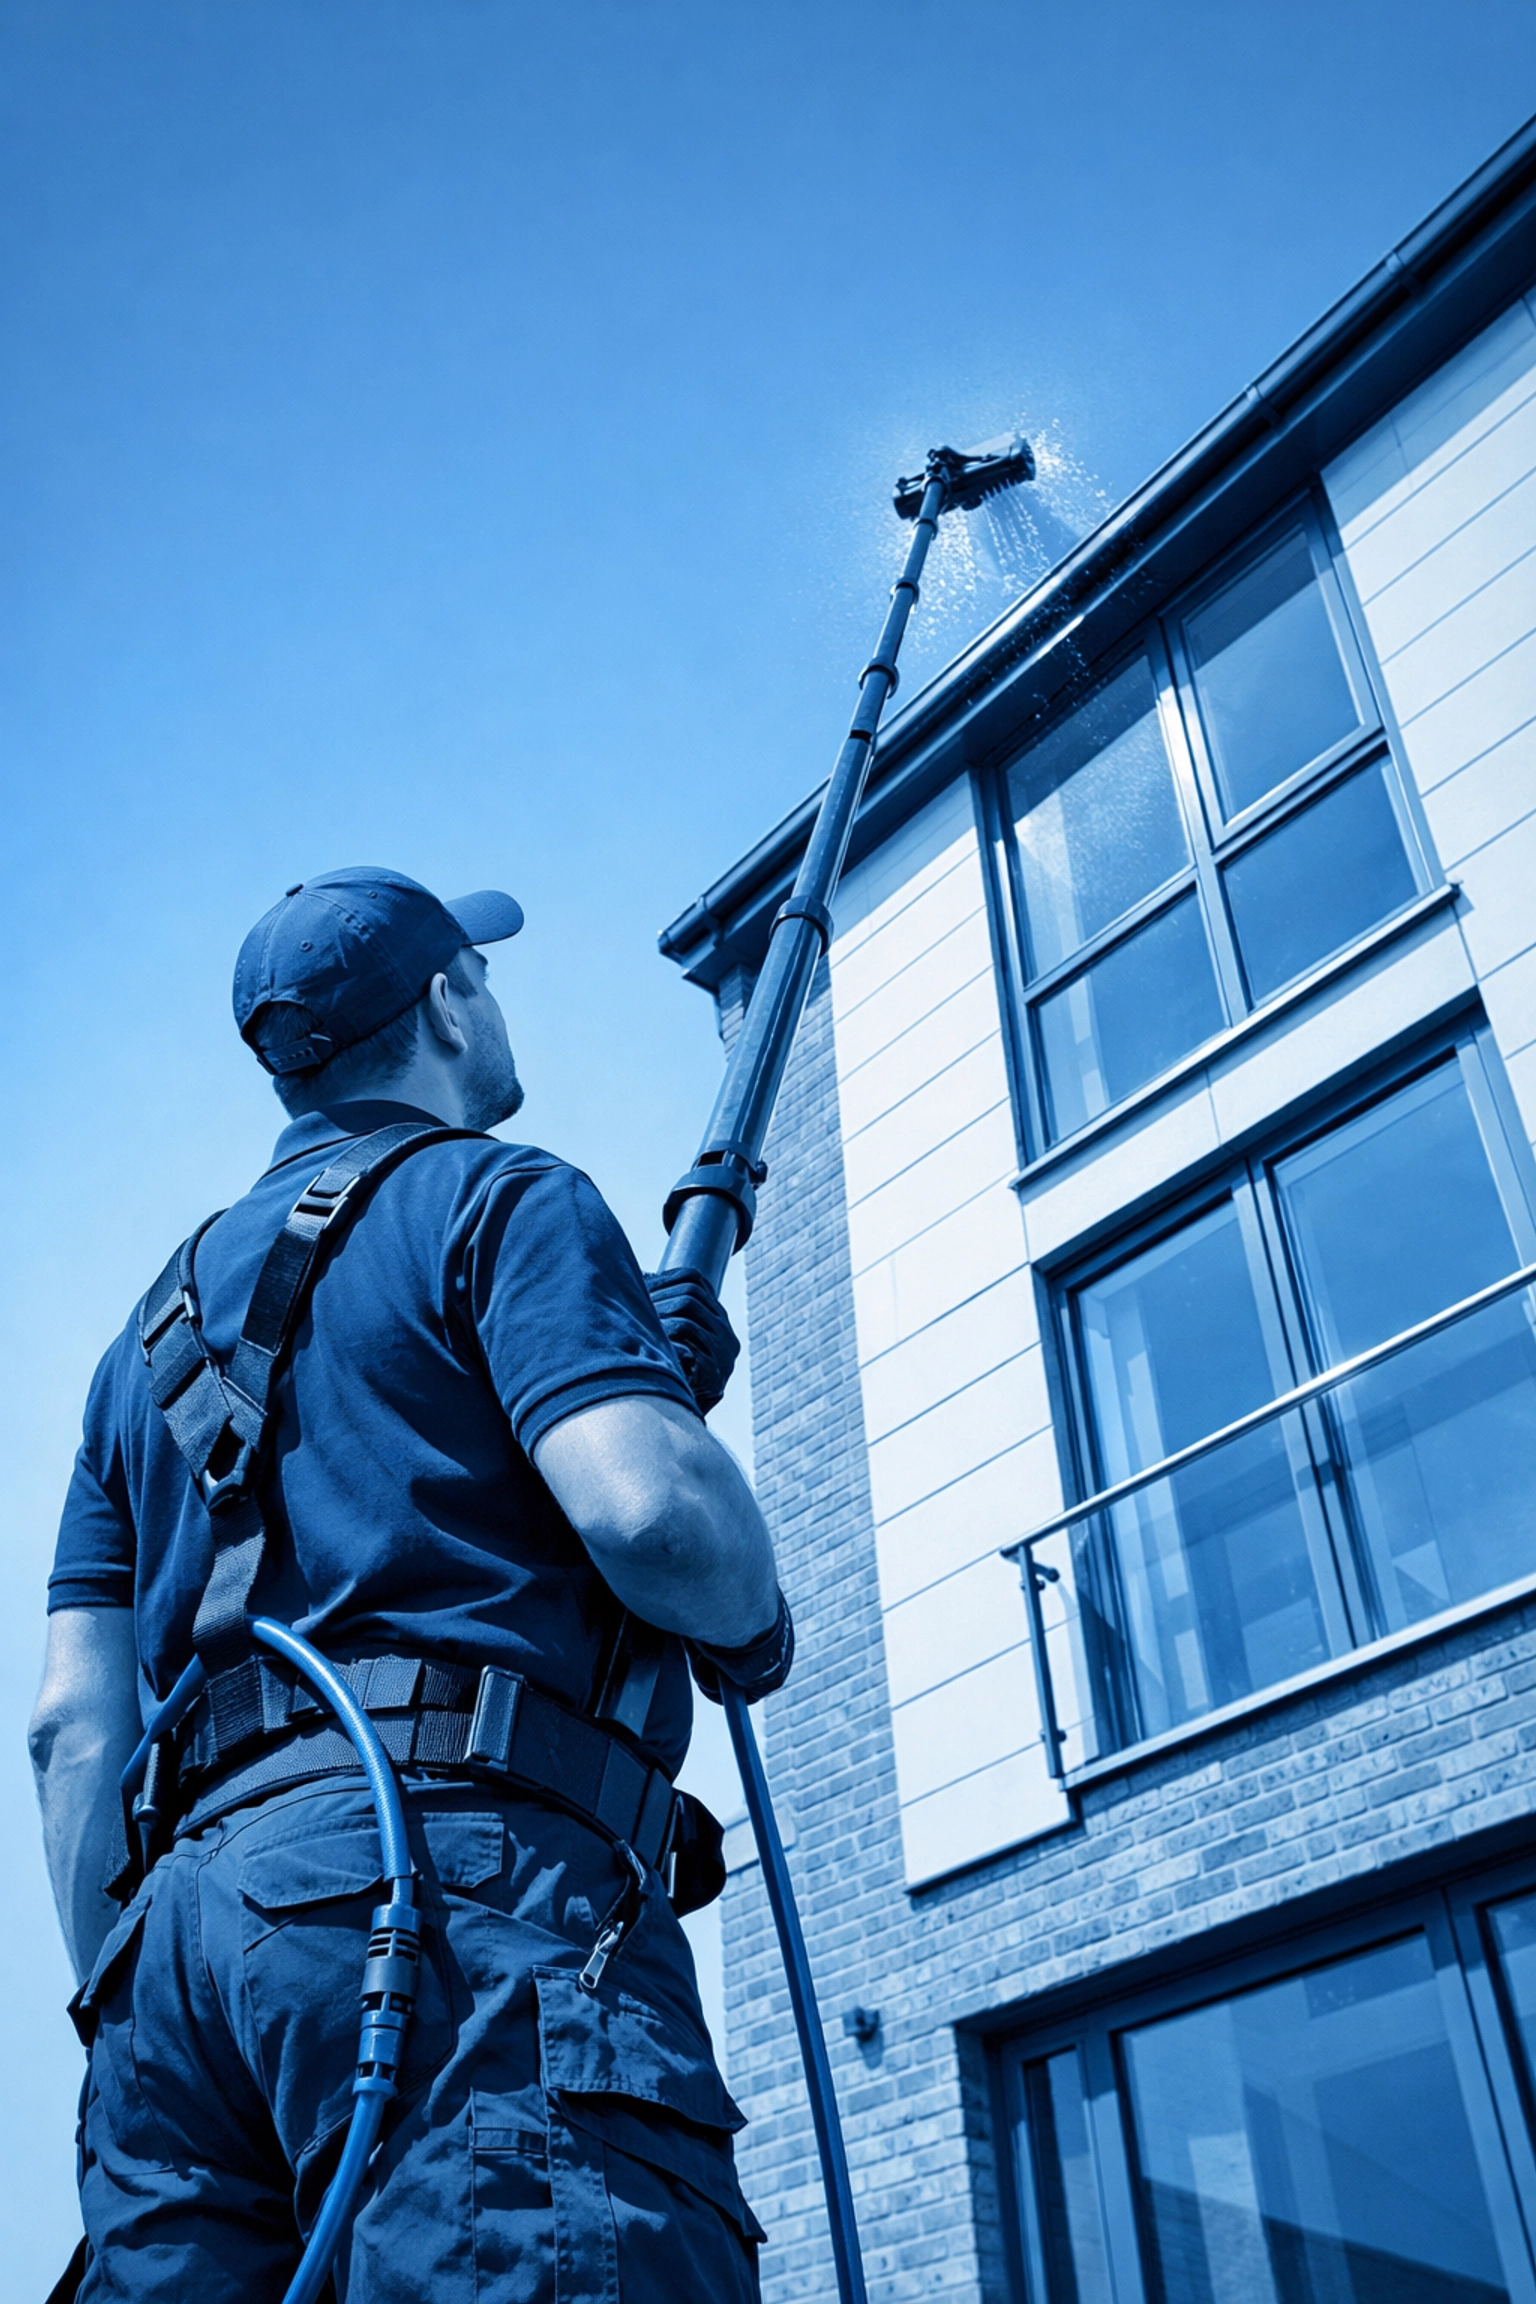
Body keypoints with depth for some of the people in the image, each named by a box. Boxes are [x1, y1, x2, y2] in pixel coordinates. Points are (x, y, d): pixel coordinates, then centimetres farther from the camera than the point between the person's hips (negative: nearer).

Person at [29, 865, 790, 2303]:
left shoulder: (161, 1320, 26)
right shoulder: (496, 1198, 5)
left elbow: (74, 1725, 19)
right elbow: (648, 1511, -13)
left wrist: (128, 2014, 20)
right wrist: (753, 1629, 8)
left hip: (190, 1912, 8)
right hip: (460, 1869, -7)